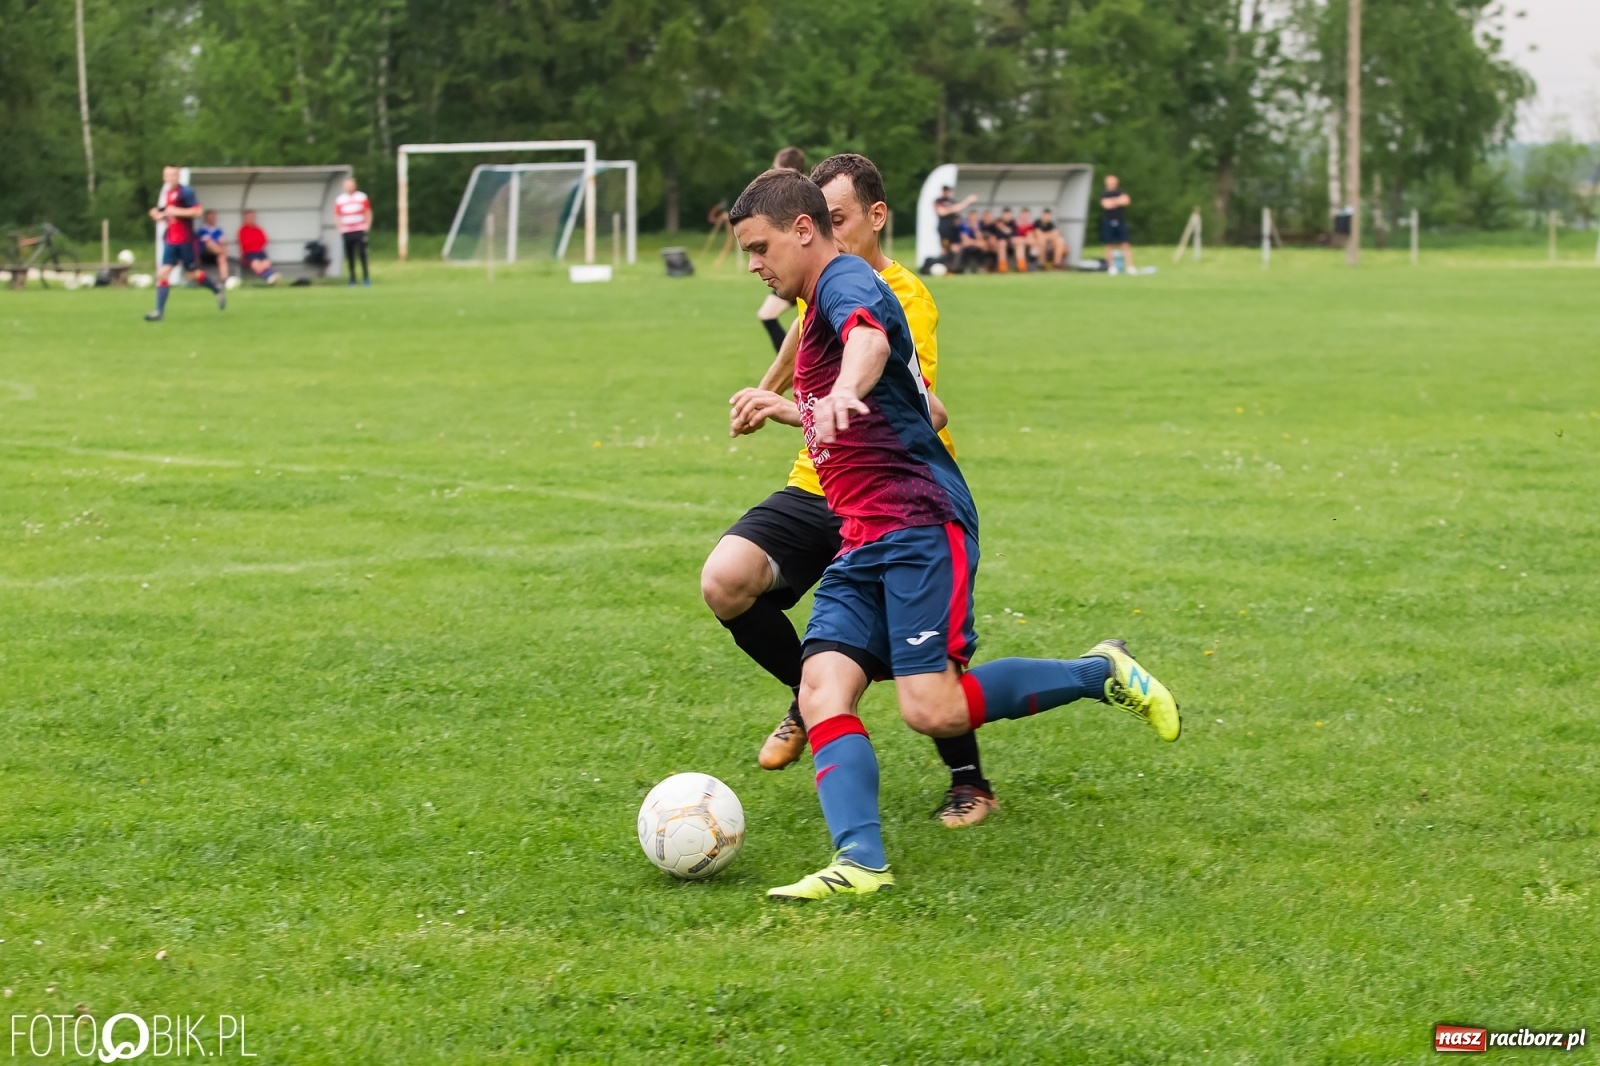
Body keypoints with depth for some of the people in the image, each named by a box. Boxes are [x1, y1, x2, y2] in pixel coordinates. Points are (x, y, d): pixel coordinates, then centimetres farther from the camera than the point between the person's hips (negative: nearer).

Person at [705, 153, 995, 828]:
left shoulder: (904, 300, -18)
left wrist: (793, 410, -45)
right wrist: (765, 391, 48)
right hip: (817, 488, 6)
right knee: (725, 582, -17)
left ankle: (969, 781, 9)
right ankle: (811, 697, 8)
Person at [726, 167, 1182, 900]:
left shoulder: (846, 280, -7)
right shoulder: (819, 312, 25)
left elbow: (871, 338, -34)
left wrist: (842, 394, -54)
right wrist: (783, 412, 52)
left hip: (919, 522, -10)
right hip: (861, 543, 10)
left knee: (932, 710, -18)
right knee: (821, 688, -12)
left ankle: (1102, 675, 3)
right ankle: (860, 861, -26)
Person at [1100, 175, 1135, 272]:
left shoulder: (1121, 192, 9)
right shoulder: (1104, 194, 6)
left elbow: (1126, 200, -9)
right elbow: (1105, 204, -11)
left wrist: (1113, 202, -10)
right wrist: (1118, 201, -6)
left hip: (1121, 221, 0)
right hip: (1108, 222, 0)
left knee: (1126, 244, -6)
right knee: (1109, 246, 1)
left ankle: (1129, 266, -7)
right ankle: (1111, 266, 7)